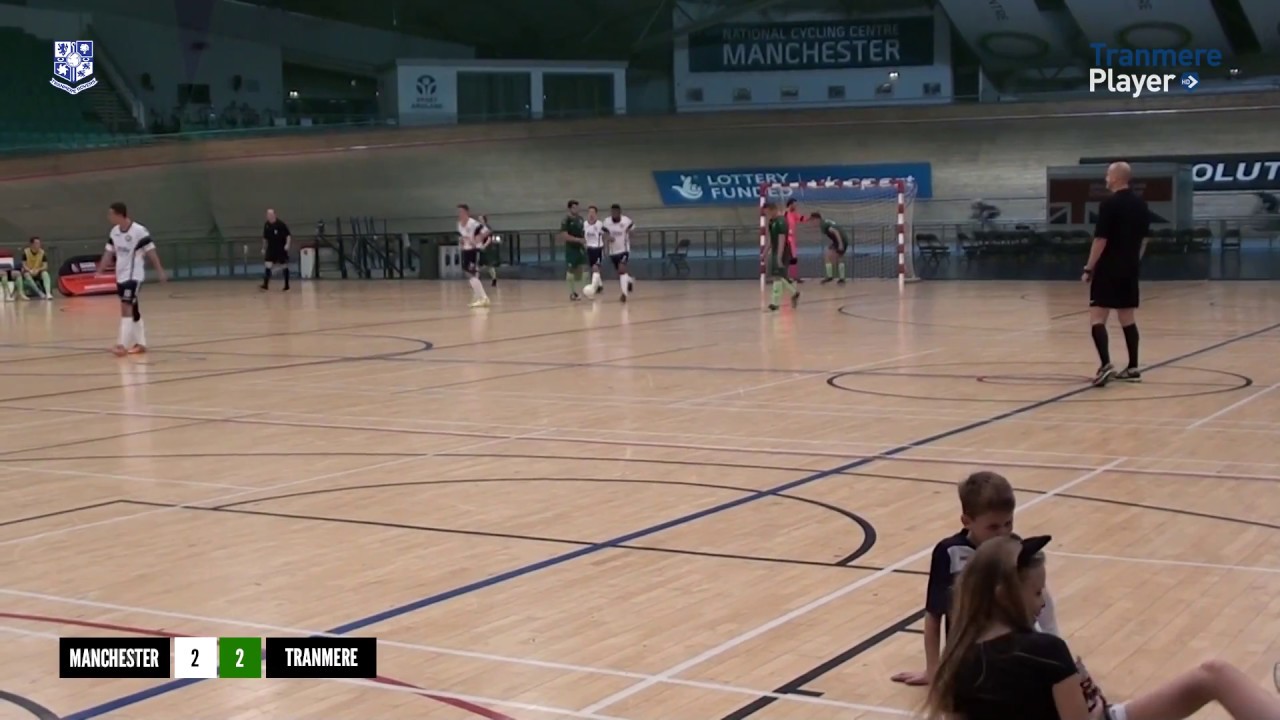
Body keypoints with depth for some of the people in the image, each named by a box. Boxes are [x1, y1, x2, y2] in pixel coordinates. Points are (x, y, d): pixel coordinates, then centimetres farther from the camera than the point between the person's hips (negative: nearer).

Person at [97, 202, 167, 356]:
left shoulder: (139, 231, -17)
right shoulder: (114, 231, 5)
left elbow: (151, 252, -13)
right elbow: (109, 252, 11)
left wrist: (160, 271, -12)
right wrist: (99, 271, 7)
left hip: (134, 275, -8)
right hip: (121, 275, 8)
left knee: (126, 307, -15)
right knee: (132, 308, 13)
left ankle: (123, 344, -15)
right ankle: (140, 343, 21)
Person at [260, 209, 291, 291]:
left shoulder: (281, 224, -12)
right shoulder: (266, 225, 3)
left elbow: (288, 235, -11)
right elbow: (265, 238, 15)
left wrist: (287, 244, -24)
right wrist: (264, 248, 15)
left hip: (281, 248, -4)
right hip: (271, 248, 4)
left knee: (284, 266, 4)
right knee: (268, 265, -9)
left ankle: (286, 286, 13)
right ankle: (265, 284, -11)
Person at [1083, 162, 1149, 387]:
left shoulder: (1110, 204, -14)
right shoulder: (1141, 204, 9)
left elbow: (1101, 240, -16)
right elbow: (1144, 239, 14)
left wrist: (1089, 268, -10)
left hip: (1108, 269, -7)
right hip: (1129, 269, 7)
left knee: (1097, 317, -7)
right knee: (1128, 318, 13)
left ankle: (1105, 364, -21)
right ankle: (1133, 368, 13)